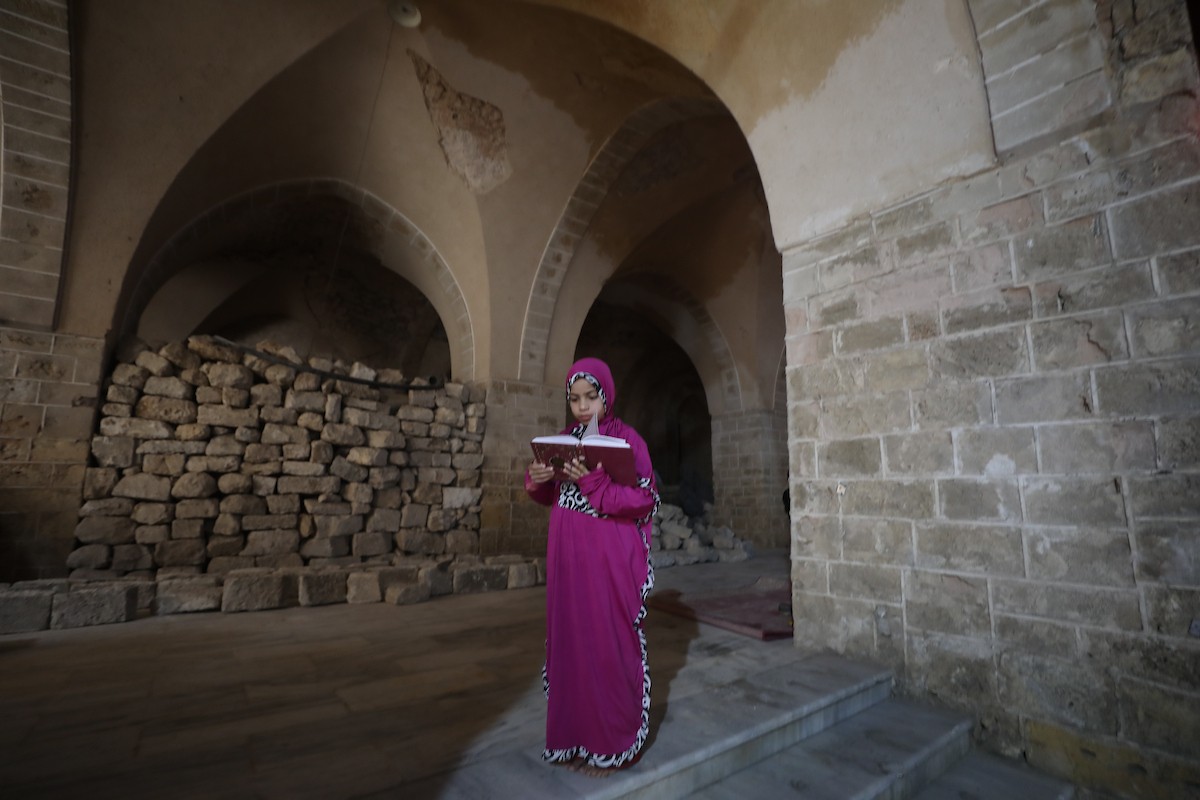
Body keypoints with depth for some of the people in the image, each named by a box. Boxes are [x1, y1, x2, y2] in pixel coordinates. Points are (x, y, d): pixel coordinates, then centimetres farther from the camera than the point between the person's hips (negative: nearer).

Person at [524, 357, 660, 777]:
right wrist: (537, 480, -8)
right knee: (570, 640, 12)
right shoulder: (565, 439, 9)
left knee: (608, 644, 3)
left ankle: (612, 743, 22)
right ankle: (577, 735, 30)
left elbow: (645, 500, -13)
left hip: (610, 559, -5)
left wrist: (596, 482, -25)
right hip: (569, 557, 6)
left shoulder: (627, 438, -8)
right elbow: (552, 497, 14)